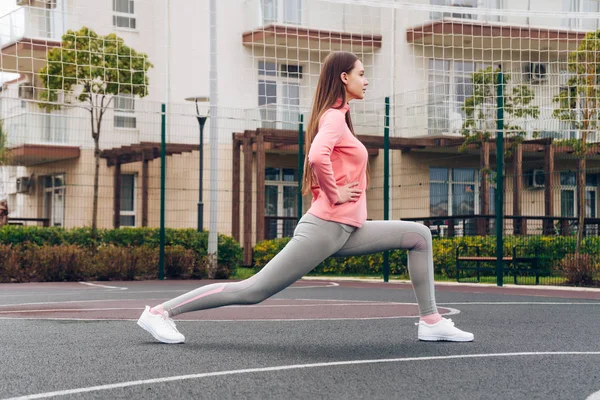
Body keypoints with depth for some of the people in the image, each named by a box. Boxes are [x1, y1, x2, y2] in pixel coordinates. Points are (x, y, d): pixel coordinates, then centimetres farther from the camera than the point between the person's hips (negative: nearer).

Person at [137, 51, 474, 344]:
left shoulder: (335, 116, 20)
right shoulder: (335, 116, -10)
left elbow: (315, 162, 31)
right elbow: (317, 157, -31)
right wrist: (334, 195, -18)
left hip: (345, 231, 10)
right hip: (326, 227, -10)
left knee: (419, 236, 8)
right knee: (253, 291, -8)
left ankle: (431, 321, 7)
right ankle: (160, 313, -2)